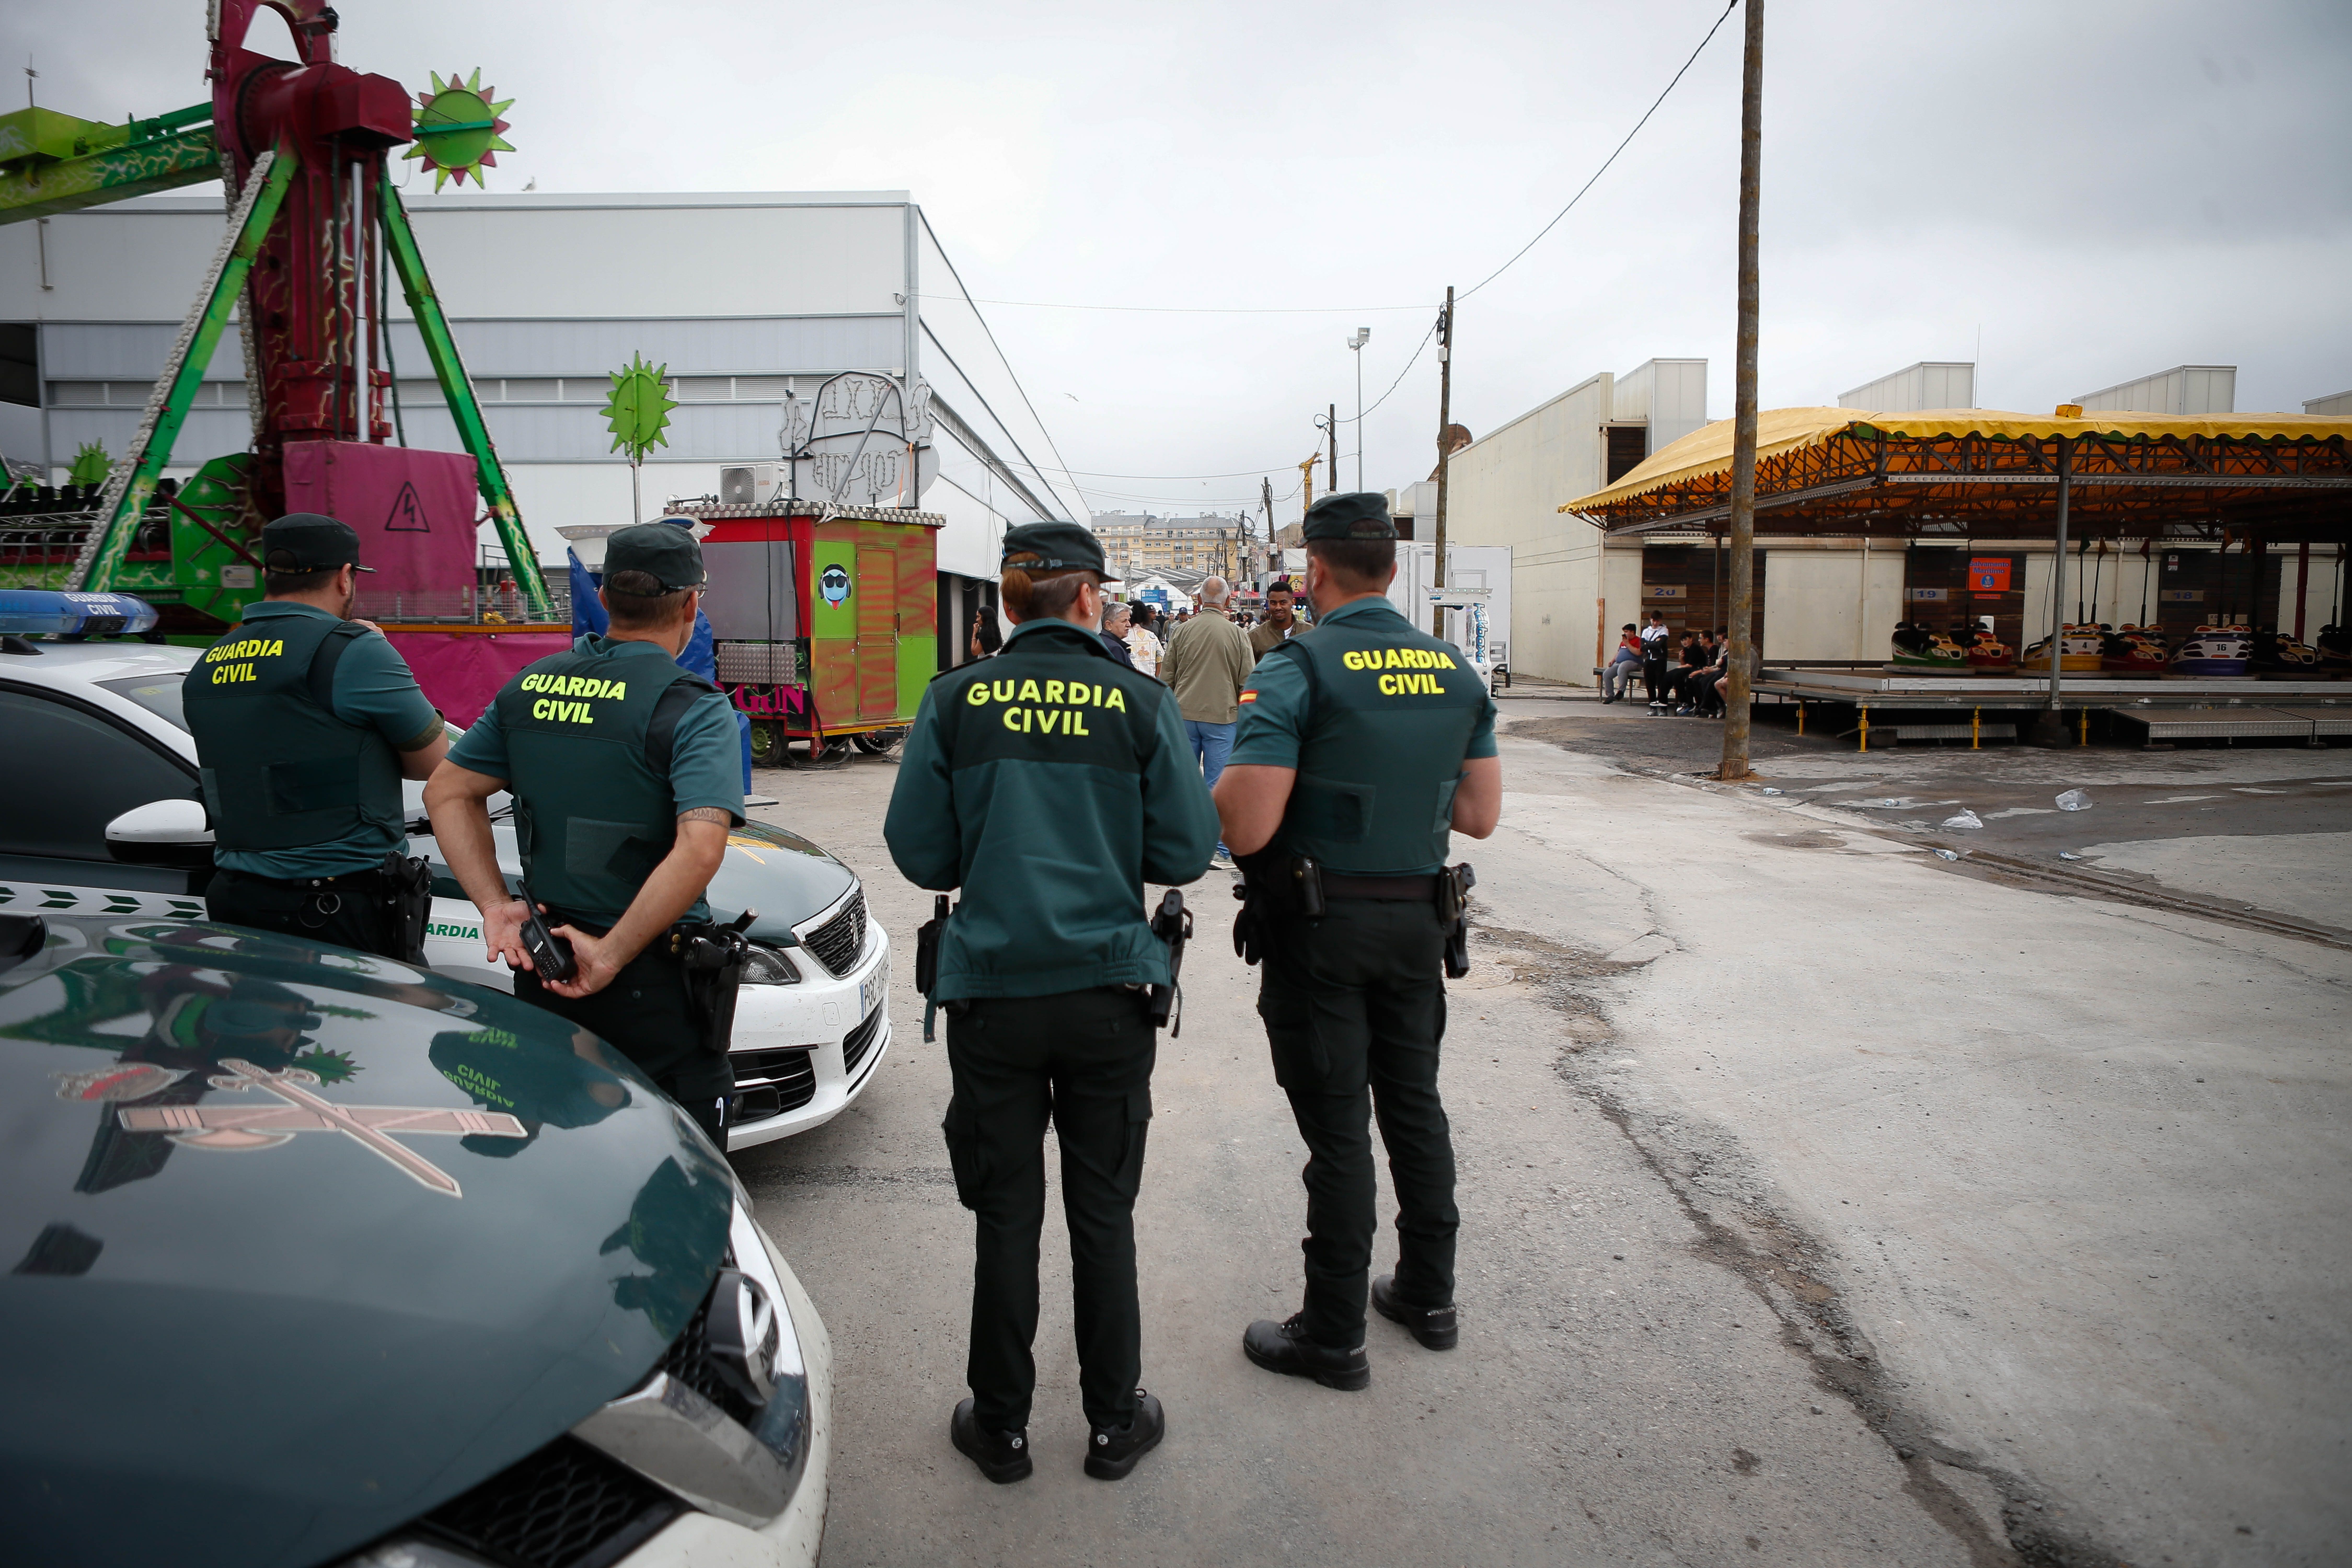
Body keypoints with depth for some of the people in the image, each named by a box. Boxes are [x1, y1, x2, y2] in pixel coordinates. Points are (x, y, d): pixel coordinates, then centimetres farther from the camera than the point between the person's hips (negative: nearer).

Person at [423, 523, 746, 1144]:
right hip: (653, 983, -6)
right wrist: (611, 955, -20)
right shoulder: (693, 708, -15)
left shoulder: (530, 686, 5)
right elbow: (699, 850, -28)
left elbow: (447, 793, 11)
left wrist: (495, 904, 4)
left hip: (543, 969, 6)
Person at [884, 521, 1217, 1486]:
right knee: (1103, 1214, 14)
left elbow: (920, 853, -2)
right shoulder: (1140, 703, -6)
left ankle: (1000, 1425, 29)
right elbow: (1187, 853, -4)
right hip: (1106, 992, 0)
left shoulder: (954, 702, -4)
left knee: (1005, 1215, 14)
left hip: (991, 992, 1)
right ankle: (1114, 1423, 28)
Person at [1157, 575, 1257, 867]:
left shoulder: (1182, 631, -1)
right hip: (1222, 717, -2)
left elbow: (1166, 677, 6)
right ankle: (1220, 850, 3)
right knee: (1217, 786, 1)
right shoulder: (1237, 634, -7)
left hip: (1184, 714, 2)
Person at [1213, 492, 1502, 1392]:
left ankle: (1334, 1336, 17)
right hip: (1418, 919, 6)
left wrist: (1220, 789, -1)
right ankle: (1427, 1294, 34)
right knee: (1413, 1102, 19)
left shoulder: (1298, 668, -17)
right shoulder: (1456, 672, 3)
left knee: (1337, 1128, 3)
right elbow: (1480, 814, 8)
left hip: (1322, 926, -6)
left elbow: (1245, 827, -23)